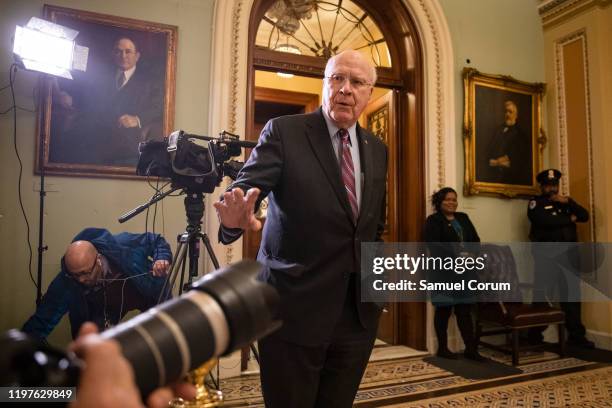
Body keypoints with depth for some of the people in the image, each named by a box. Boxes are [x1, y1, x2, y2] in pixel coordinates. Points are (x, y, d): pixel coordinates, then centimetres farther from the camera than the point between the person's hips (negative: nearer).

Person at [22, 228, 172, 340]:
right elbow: (42, 321, -25)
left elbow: (156, 241, -23)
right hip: (105, 307, 2)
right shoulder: (65, 282, -32)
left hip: (147, 292, -1)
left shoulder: (124, 245, -39)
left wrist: (162, 258, -43)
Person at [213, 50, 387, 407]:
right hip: (295, 307, -4)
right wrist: (235, 216, -38)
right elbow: (246, 186, -16)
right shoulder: (284, 131, -5)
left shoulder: (377, 149, 10)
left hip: (359, 311, 5)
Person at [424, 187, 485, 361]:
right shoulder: (433, 220, -3)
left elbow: (475, 239, 10)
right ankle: (442, 348, 15)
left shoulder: (463, 218, 16)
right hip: (443, 272, -5)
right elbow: (434, 246, -15)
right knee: (444, 310, 3)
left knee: (465, 310, 8)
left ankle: (471, 348, 14)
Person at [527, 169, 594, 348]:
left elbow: (585, 216, 8)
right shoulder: (535, 203, 1)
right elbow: (545, 220, -17)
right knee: (542, 294, -3)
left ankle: (576, 335, 15)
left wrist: (569, 202, -7)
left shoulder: (565, 203, 21)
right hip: (546, 256, -5)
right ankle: (535, 334, 5)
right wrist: (569, 219, -2)